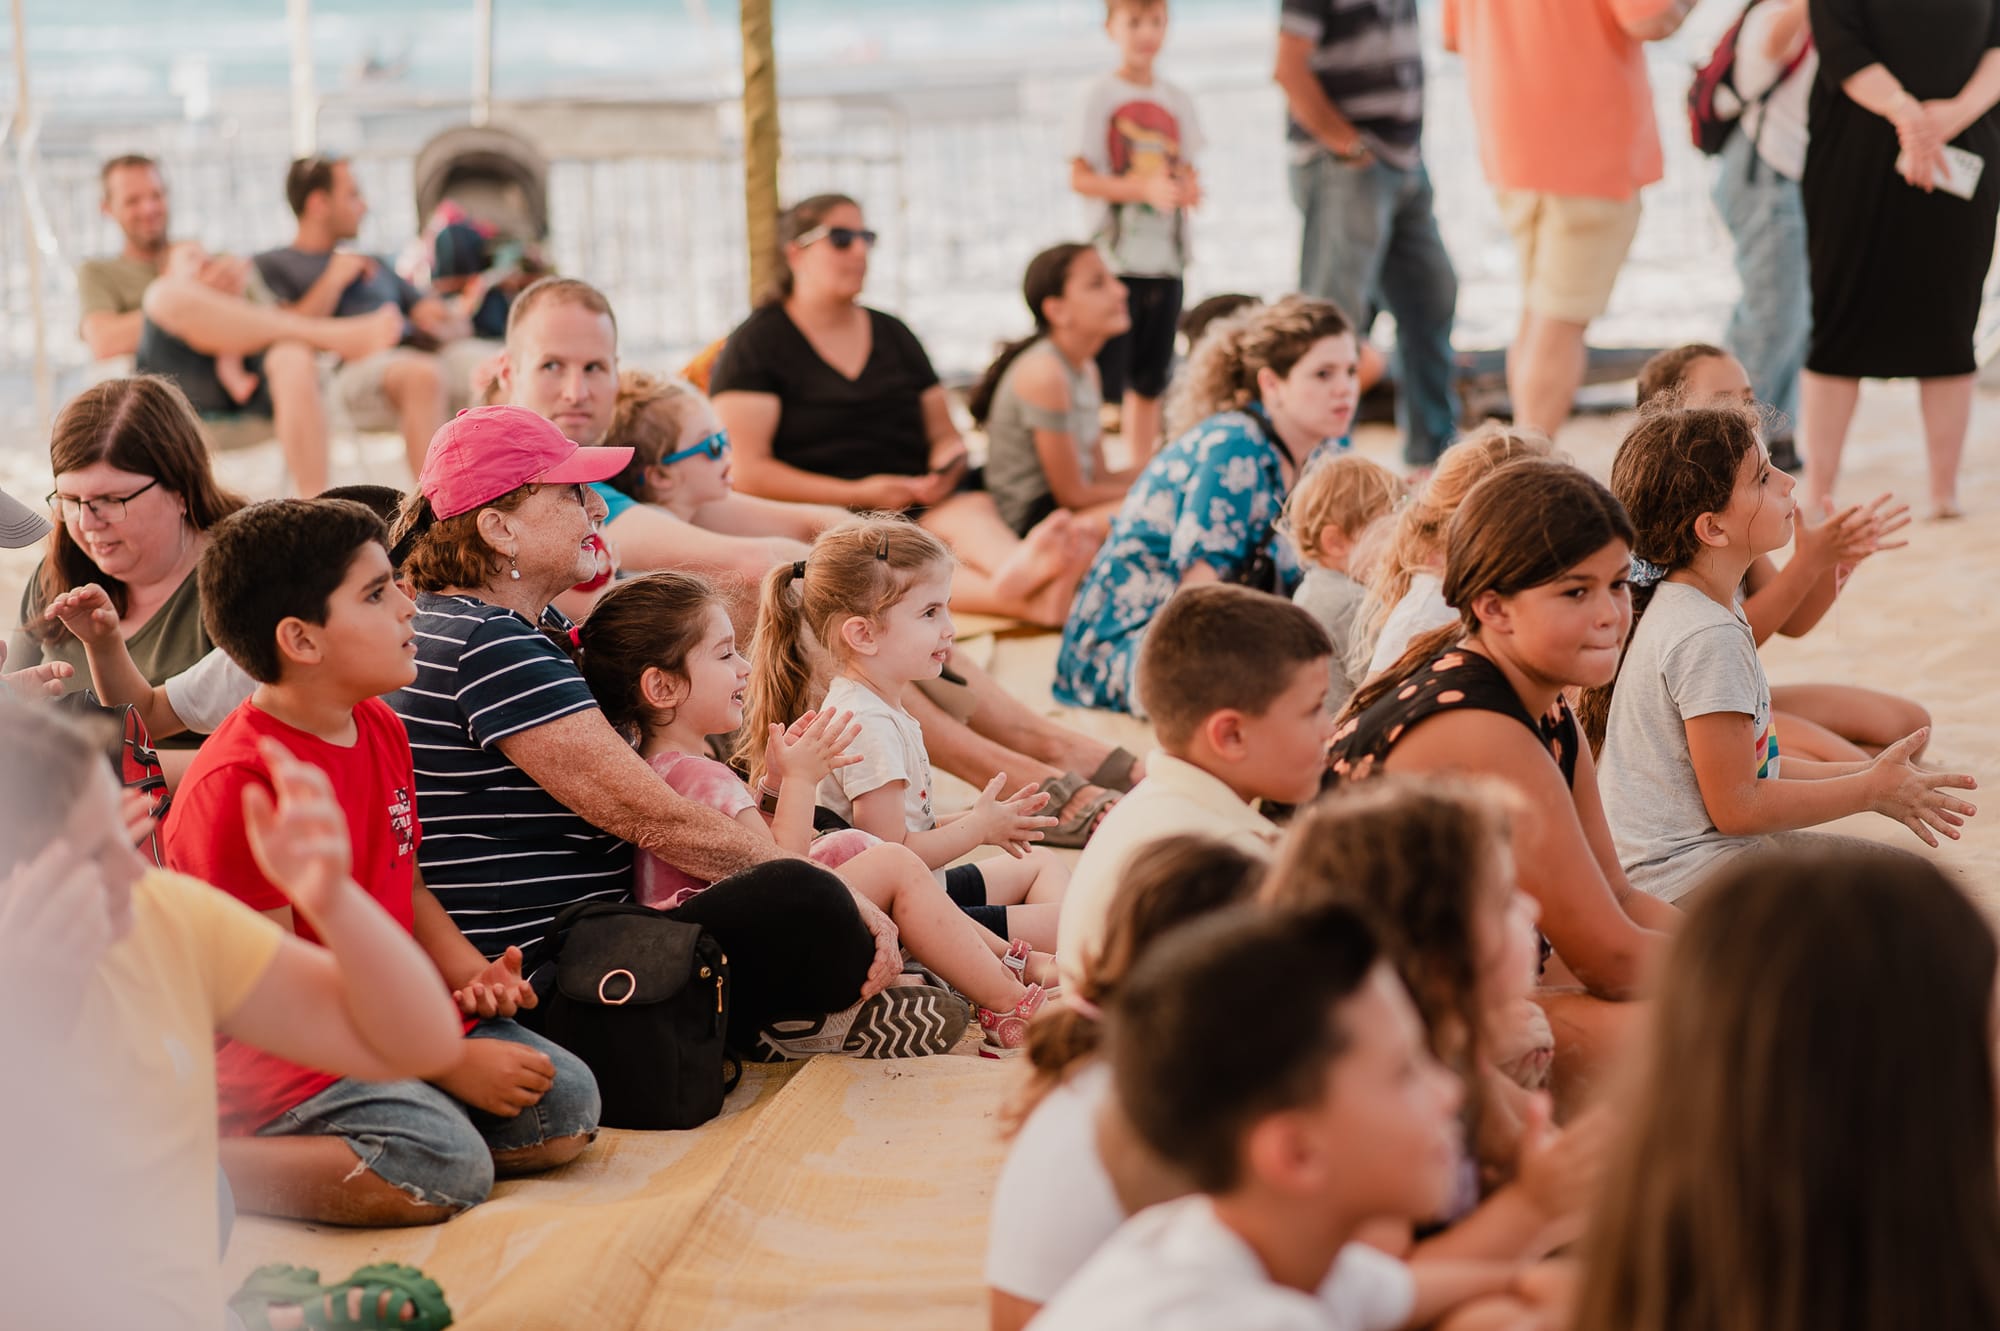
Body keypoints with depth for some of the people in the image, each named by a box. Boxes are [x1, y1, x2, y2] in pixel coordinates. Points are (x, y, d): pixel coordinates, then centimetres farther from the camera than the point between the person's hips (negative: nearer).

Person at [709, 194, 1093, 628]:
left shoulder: (893, 334, 22)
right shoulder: (756, 344, 4)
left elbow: (944, 434, 25)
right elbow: (746, 470, -5)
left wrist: (946, 470, -2)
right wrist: (860, 494, -11)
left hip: (918, 505, 5)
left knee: (972, 511, -31)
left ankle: (1018, 572, -67)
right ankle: (1015, 596, -67)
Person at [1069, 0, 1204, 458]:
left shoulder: (1176, 99, 11)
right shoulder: (1101, 94, -4)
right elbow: (1079, 178, -9)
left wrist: (1190, 189, -6)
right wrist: (1145, 188, -21)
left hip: (1166, 256, 5)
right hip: (1116, 257, -5)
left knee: (1150, 381, 13)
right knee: (1103, 377, -9)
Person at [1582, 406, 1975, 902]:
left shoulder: (1691, 607, 10)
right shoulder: (1707, 637, -21)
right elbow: (1737, 806, -19)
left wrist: (1868, 774, 6)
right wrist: (1872, 790, -9)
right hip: (1687, 875, -10)